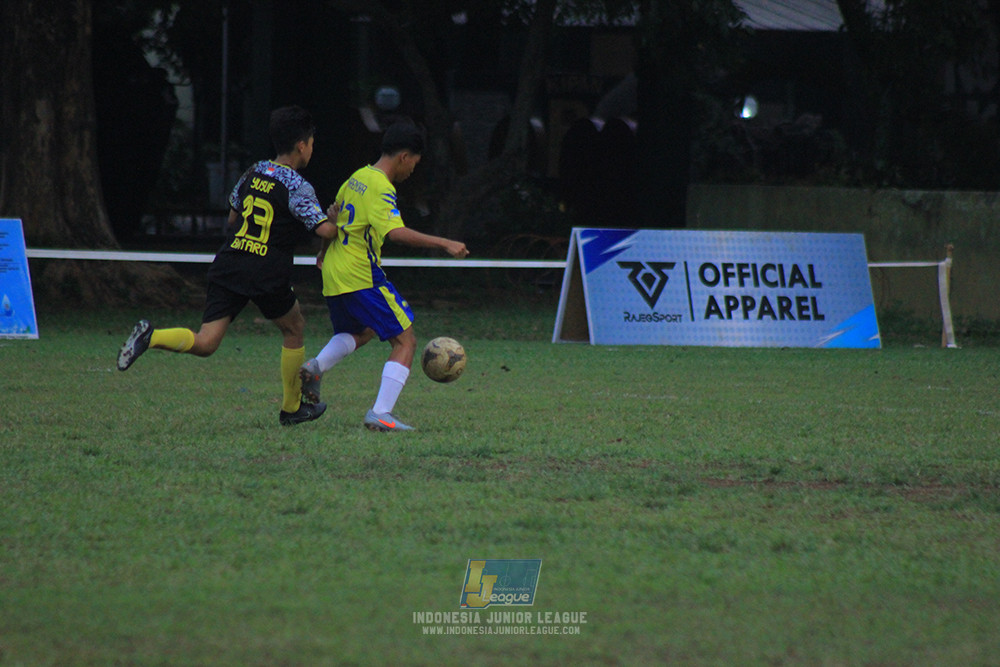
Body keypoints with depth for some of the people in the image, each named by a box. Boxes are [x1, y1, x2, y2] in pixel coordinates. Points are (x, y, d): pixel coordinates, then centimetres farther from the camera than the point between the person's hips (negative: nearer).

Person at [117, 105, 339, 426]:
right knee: (294, 328, 21)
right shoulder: (298, 187, -7)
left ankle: (151, 336, -28)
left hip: (228, 266, 5)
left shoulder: (253, 173, 12)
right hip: (268, 276, -5)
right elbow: (325, 230, -15)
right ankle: (292, 407, 28)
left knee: (204, 343, -2)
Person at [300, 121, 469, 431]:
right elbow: (395, 232, -29)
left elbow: (334, 215, 27)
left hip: (334, 276, 9)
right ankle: (381, 413, -16)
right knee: (405, 341, -5)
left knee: (359, 332, 32)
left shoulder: (357, 178, 12)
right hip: (362, 276, -9)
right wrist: (443, 244, -29)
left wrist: (324, 251, 43)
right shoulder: (381, 188, -16)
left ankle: (316, 366, 8)